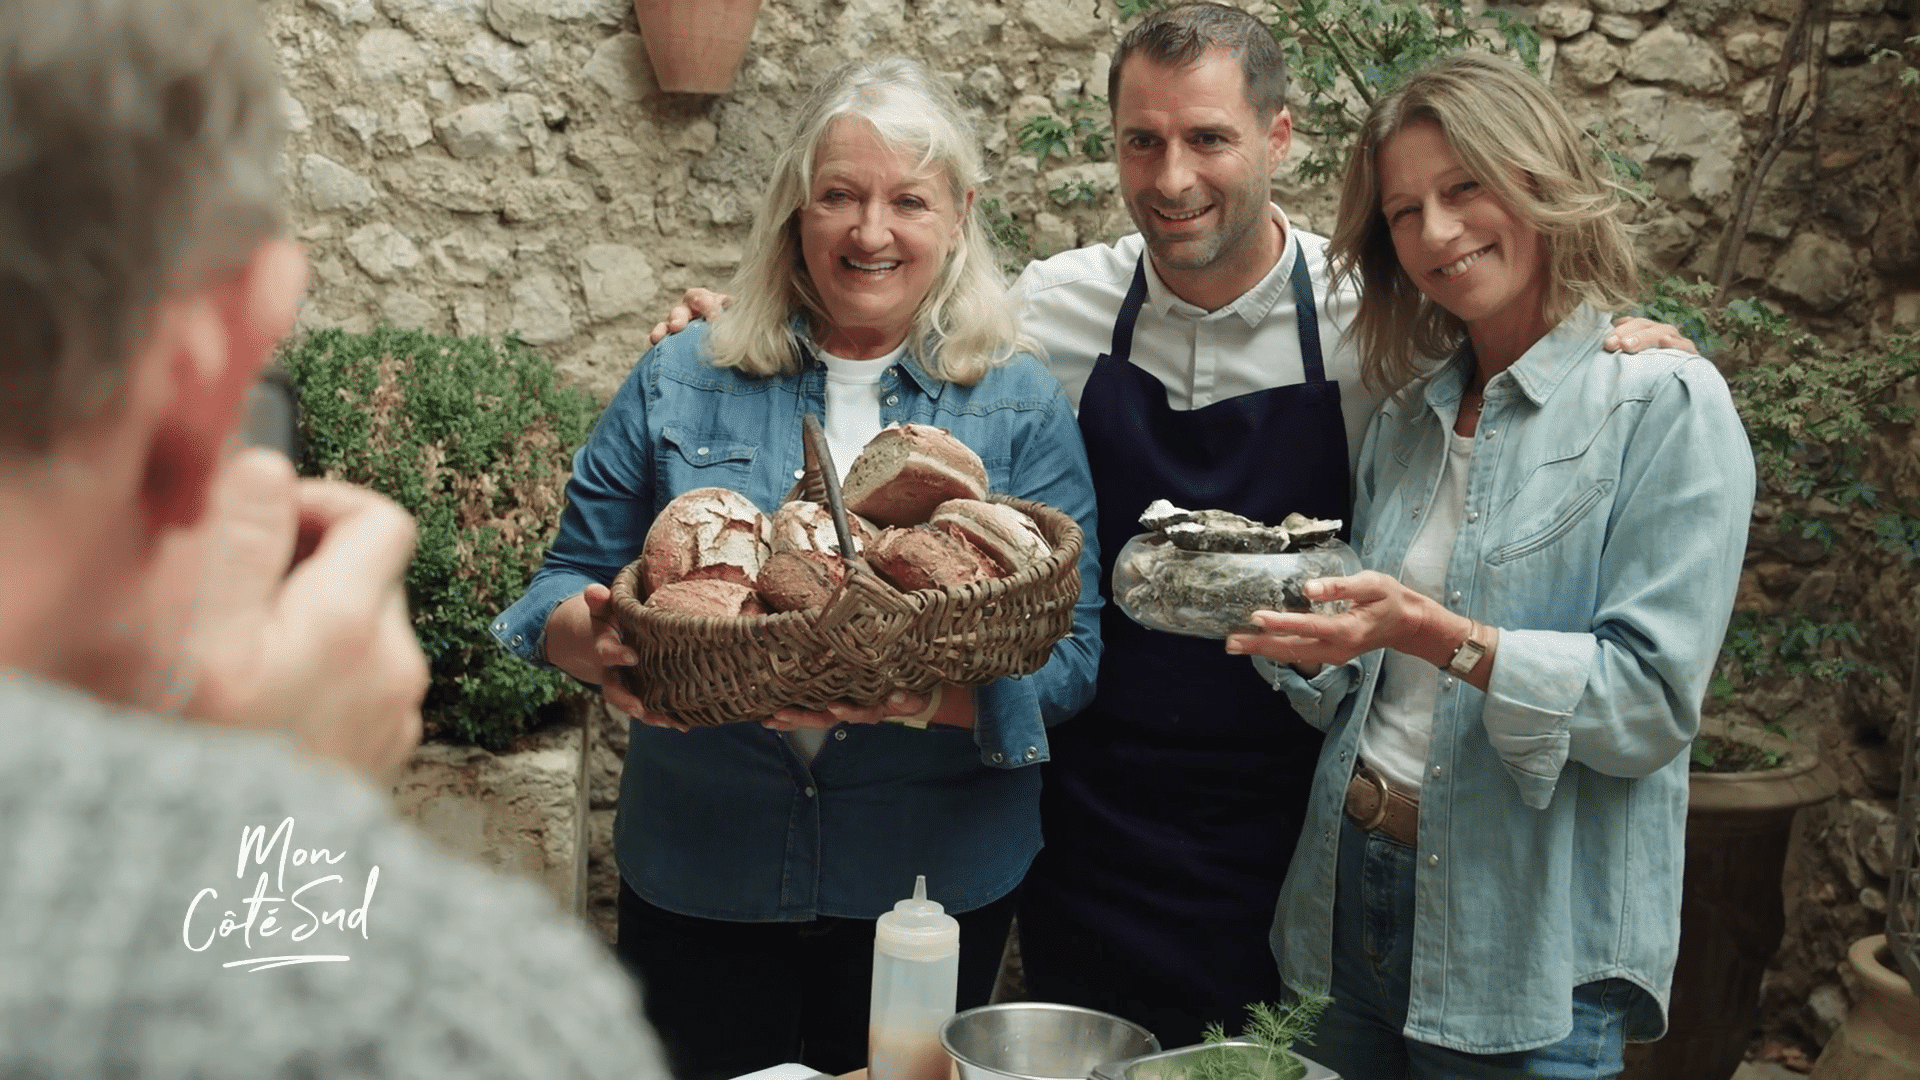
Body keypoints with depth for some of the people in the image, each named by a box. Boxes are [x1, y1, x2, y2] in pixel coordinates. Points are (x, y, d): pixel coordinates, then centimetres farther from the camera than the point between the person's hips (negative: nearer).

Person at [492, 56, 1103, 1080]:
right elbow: (570, 583, 4)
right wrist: (599, 640, -20)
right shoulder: (681, 380, 0)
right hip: (697, 878, 1)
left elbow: (1070, 654, -8)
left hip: (935, 882, 0)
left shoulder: (1023, 407, -3)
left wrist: (929, 696, -27)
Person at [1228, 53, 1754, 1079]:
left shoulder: (1667, 403, -9)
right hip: (1347, 896, 6)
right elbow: (1360, 688, 10)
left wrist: (1441, 637, -28)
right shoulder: (1409, 415, 8)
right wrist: (1302, 636, -10)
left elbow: (1654, 699, -17)